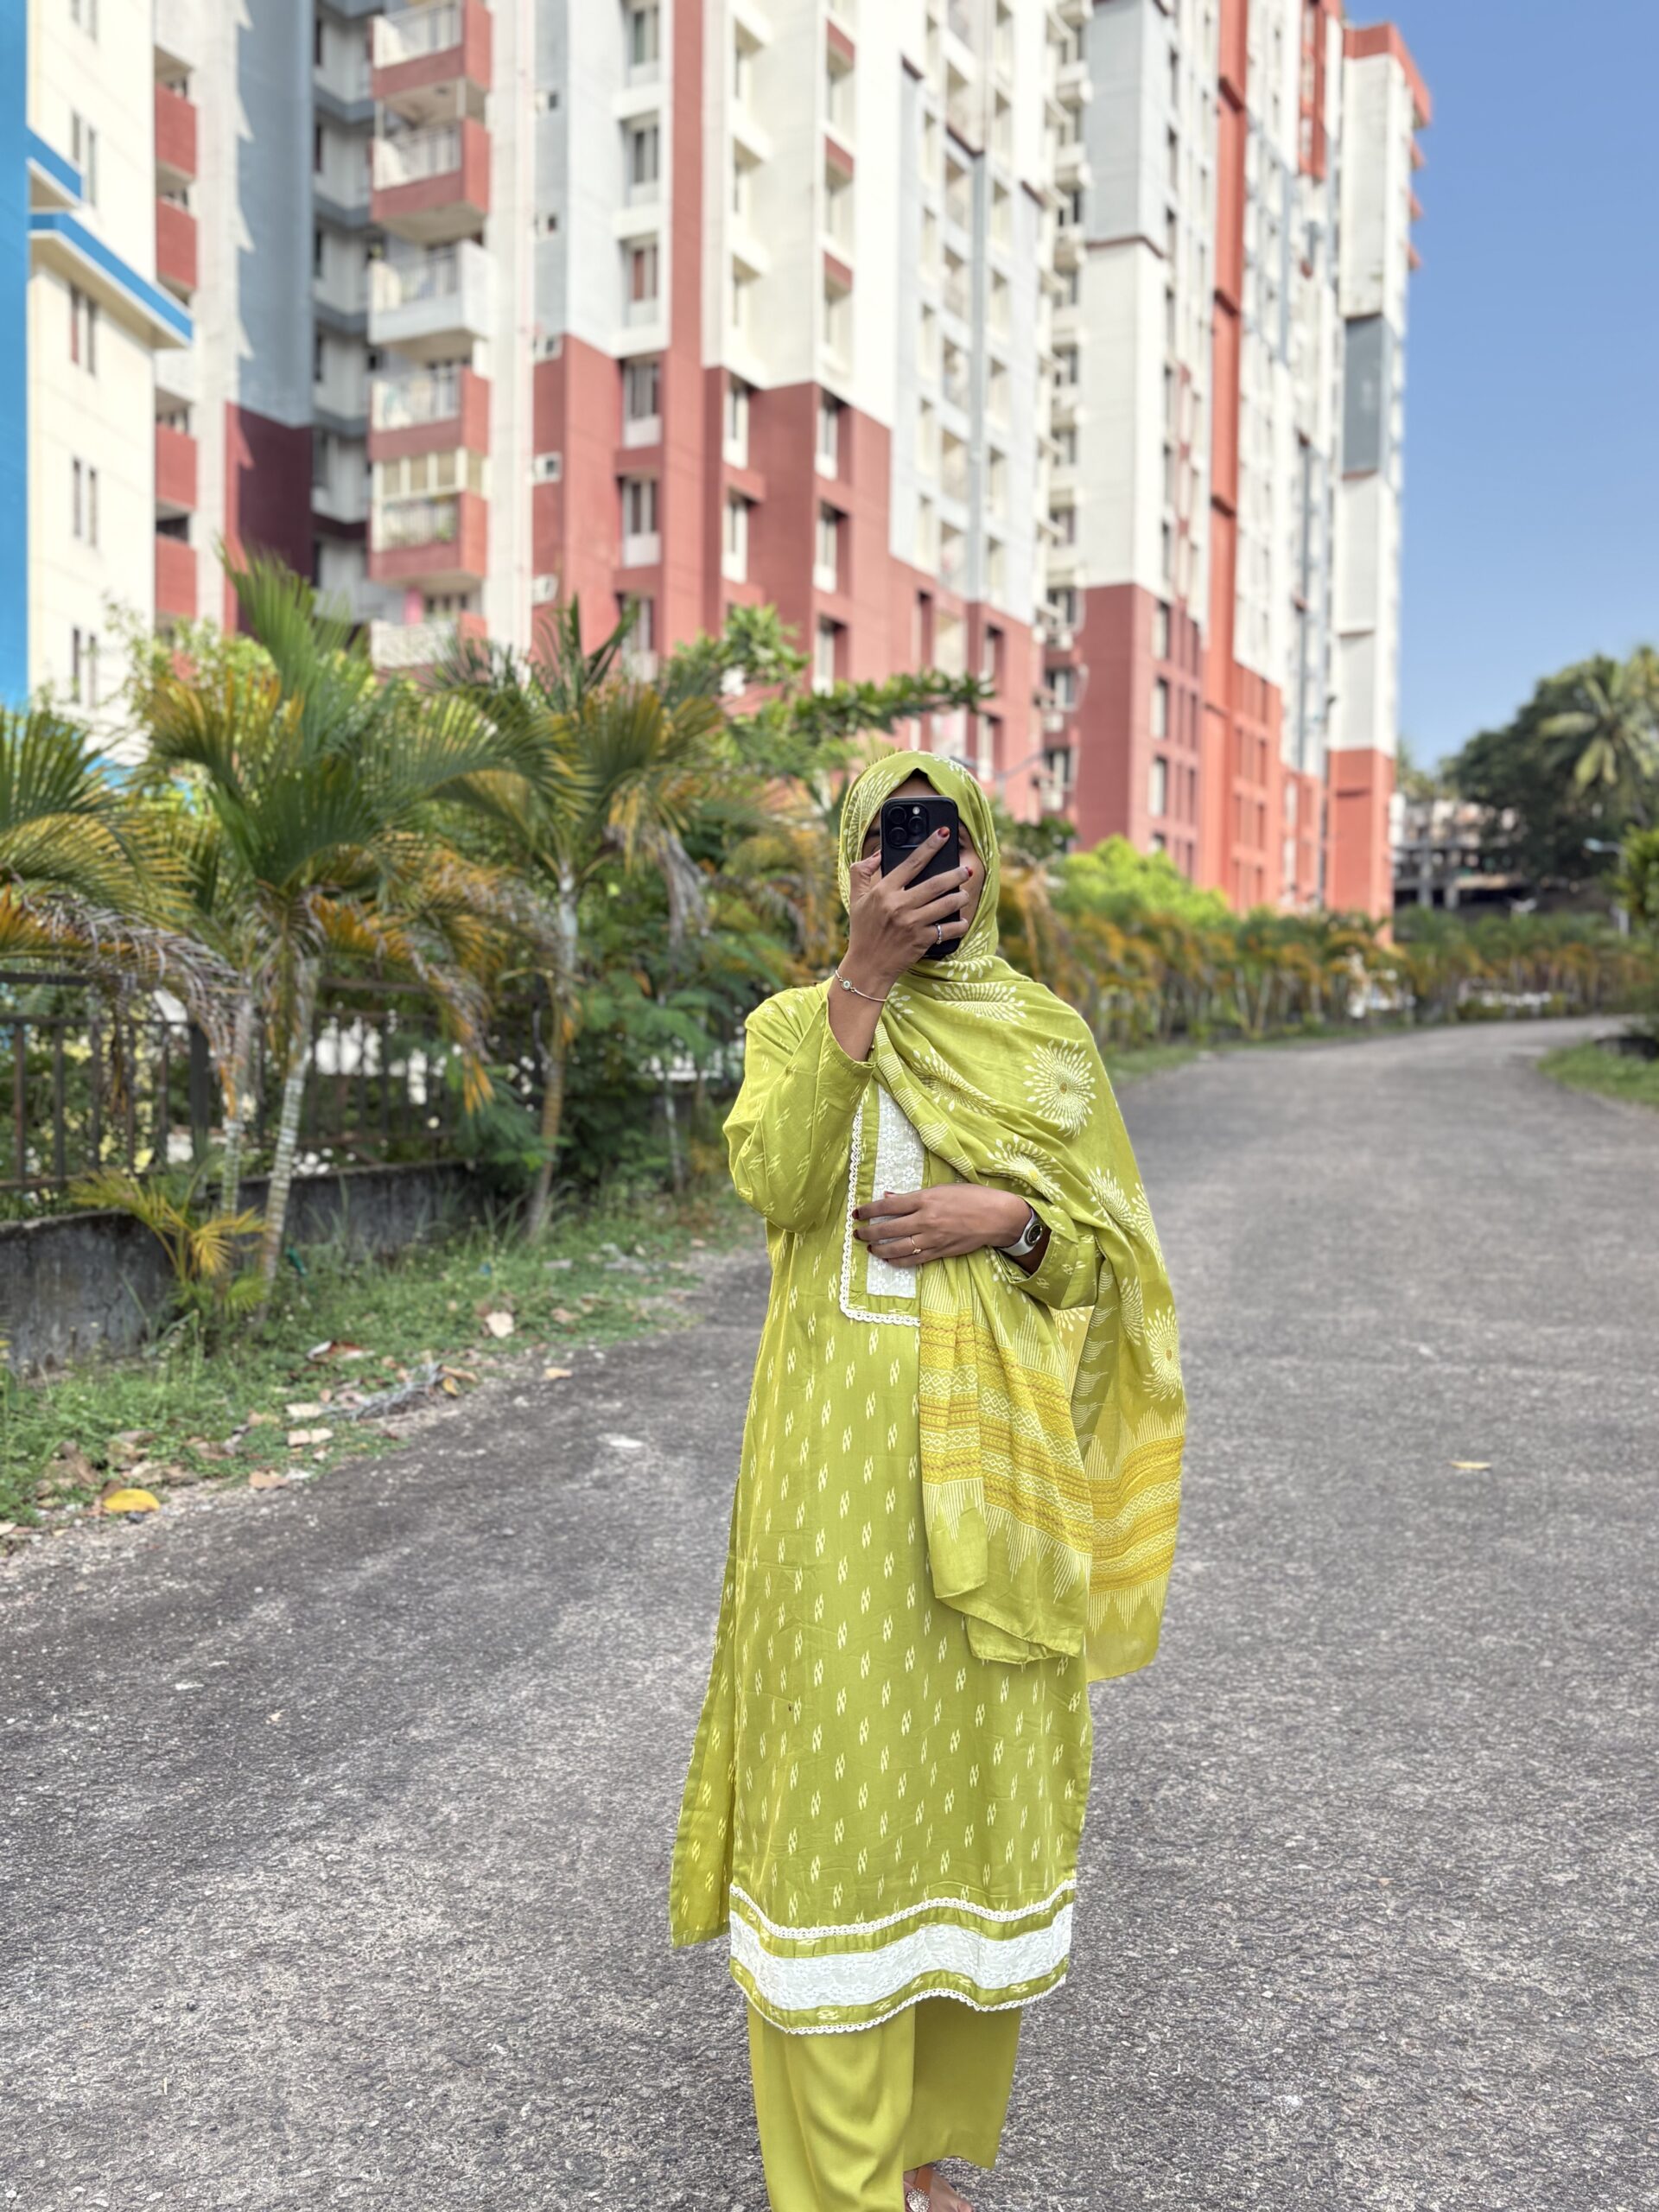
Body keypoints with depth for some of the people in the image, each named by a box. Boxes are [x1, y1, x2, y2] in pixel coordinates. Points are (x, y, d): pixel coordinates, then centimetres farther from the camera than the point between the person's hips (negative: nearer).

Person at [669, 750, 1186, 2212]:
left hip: (991, 1453, 2)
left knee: (974, 1758, 8)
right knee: (843, 1759, 0)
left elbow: (1115, 1252, 9)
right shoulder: (796, 1022, 6)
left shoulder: (1045, 1033, 9)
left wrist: (1009, 1216, -11)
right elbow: (776, 1181, -15)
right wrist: (866, 977, -19)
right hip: (841, 1444, -2)